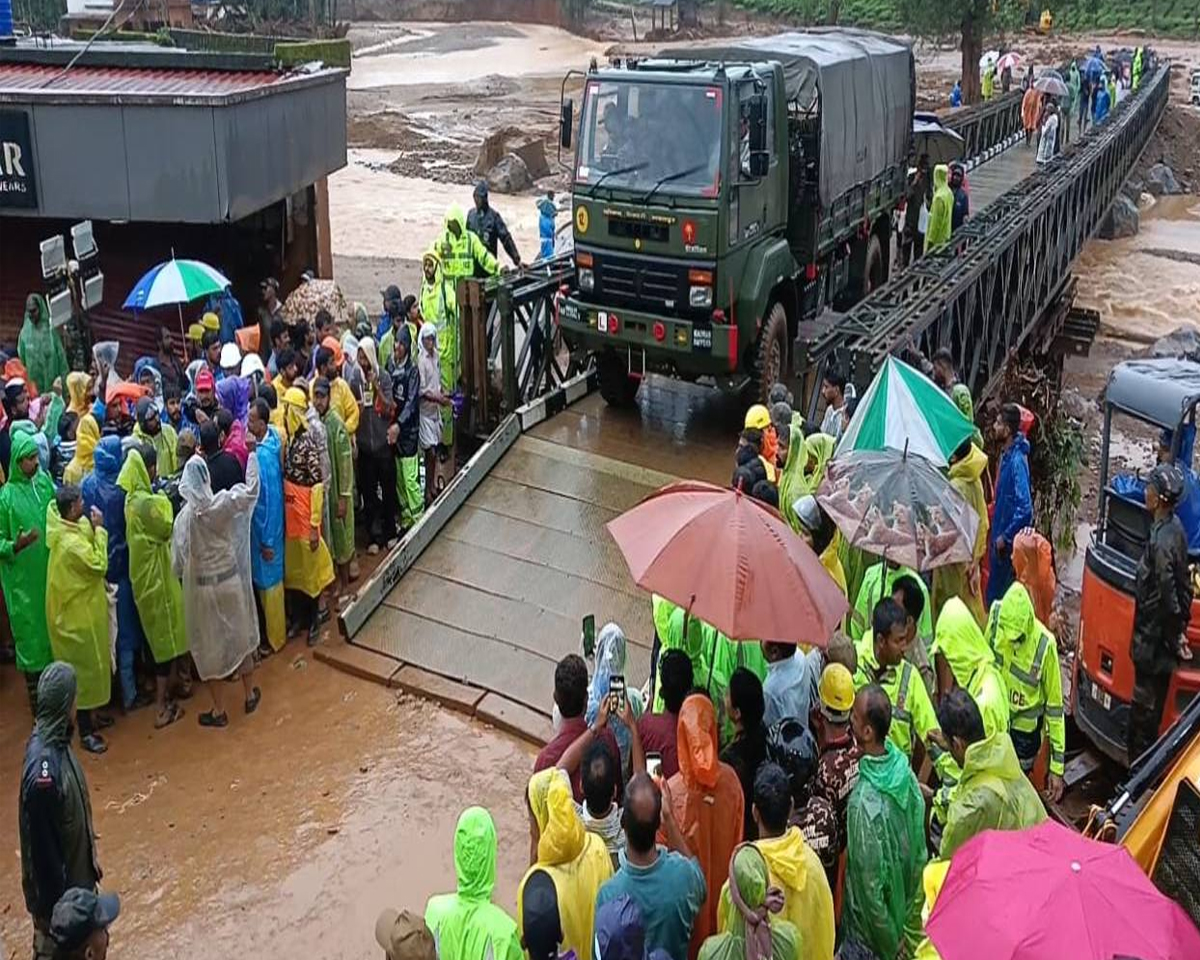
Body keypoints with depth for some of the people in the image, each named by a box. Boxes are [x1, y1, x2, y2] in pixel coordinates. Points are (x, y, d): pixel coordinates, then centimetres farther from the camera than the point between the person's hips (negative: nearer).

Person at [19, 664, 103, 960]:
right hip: (57, 887, -8)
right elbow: (42, 849, -27)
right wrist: (55, 907, -19)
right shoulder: (43, 771, -34)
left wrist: (91, 858, 19)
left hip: (76, 874, 8)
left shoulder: (57, 742, -5)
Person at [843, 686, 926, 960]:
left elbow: (869, 883, -25)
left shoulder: (864, 803, -35)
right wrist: (911, 915, 11)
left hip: (872, 929, -6)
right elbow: (919, 849, -1)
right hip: (905, 909, 6)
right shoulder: (902, 765, -14)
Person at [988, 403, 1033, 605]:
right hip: (999, 534, 9)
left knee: (1000, 594, 3)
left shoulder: (1017, 461, -25)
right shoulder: (1006, 454, 4)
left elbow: (1025, 508, -29)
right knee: (994, 589, 20)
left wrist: (1005, 536, -22)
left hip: (1008, 542, -9)